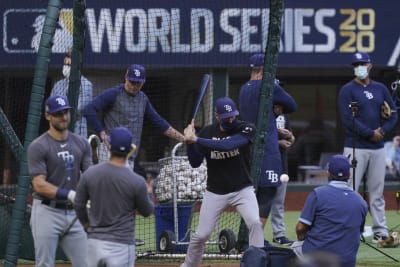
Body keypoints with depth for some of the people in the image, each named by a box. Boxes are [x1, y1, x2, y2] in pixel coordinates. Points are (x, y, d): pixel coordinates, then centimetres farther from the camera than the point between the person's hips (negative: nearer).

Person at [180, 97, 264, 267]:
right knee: (201, 234, 0)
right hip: (215, 193, 1)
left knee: (255, 223, -24)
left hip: (242, 190, -1)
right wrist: (190, 143, -21)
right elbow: (195, 163, -4)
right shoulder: (207, 133, -4)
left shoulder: (246, 129, -13)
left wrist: (196, 140, -31)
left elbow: (227, 145, -30)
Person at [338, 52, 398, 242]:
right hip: (355, 146, -4)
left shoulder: (380, 89, 13)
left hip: (377, 148, 4)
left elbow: (392, 114, 11)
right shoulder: (347, 90, -2)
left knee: (377, 191, 7)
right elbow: (348, 119, -11)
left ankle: (380, 231, 9)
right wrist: (371, 133, -15)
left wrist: (382, 131, -6)